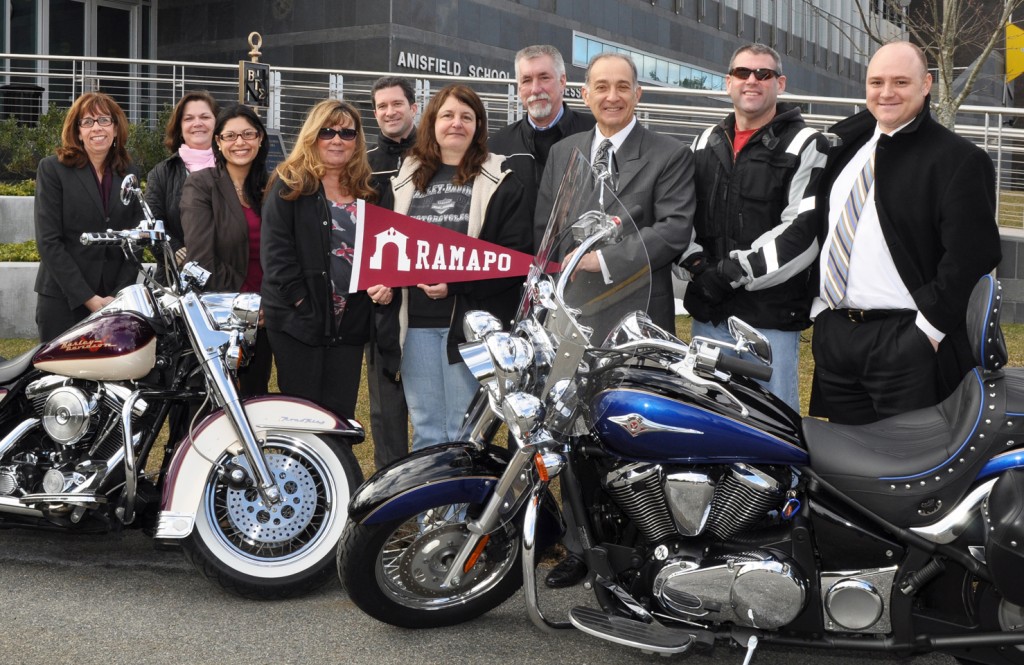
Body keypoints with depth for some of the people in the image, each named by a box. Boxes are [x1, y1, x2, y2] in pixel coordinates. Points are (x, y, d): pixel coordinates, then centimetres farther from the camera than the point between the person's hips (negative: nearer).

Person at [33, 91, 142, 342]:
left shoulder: (129, 173, 11)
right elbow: (48, 241, -7)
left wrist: (119, 294, -7)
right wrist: (87, 297, -13)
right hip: (62, 301, -3)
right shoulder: (52, 169, 0)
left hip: (114, 301, 3)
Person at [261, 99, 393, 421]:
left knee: (341, 417, 6)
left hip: (350, 321, 4)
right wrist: (301, 301, -17)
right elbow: (275, 250, -10)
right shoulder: (290, 185, -2)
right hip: (298, 321, -4)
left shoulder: (367, 191, 13)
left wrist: (385, 283, -3)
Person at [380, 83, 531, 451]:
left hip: (472, 320, -4)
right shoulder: (405, 180, 15)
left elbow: (515, 255, -7)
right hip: (416, 321, 4)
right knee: (426, 432, 10)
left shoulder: (501, 182, 1)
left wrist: (456, 282, -16)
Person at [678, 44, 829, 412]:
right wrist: (699, 265, -4)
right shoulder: (706, 142, 16)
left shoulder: (806, 146, -2)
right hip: (708, 315, 5)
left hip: (772, 316, -5)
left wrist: (734, 271, -16)